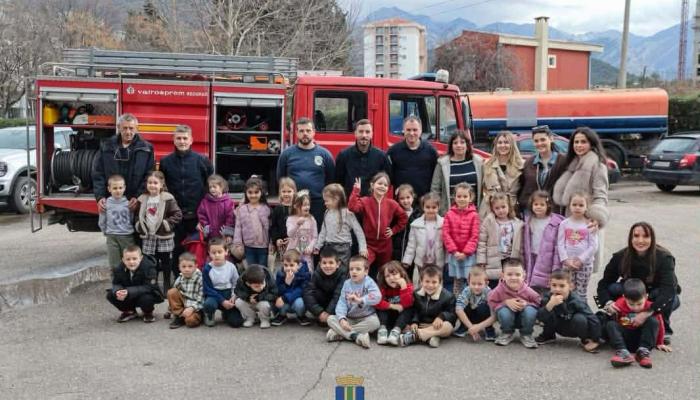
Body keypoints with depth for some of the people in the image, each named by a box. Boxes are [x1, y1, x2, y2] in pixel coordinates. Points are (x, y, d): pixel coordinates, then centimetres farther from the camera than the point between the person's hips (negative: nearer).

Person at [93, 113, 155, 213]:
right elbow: (97, 174, 6)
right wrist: (100, 196, -7)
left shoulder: (146, 149, 2)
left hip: (134, 203, -1)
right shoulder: (106, 147, 6)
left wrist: (139, 197, -12)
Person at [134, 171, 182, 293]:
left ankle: (167, 290, 17)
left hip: (164, 238, -4)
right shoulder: (142, 199, 7)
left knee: (166, 265, 6)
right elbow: (138, 217, 18)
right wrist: (139, 226, 1)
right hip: (148, 238, 4)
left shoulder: (168, 199, -8)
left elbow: (178, 215, -10)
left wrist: (166, 224, -16)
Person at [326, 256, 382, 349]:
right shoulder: (347, 284, 1)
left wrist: (360, 300, -42)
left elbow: (377, 297, -29)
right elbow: (342, 303, -7)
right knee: (330, 319, -16)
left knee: (374, 322, -34)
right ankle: (357, 336, -34)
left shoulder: (369, 282, -10)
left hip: (366, 318, -3)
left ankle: (341, 333, -27)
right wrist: (342, 319, -24)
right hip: (349, 319, 3)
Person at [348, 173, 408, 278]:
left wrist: (394, 230, 4)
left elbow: (403, 218, 12)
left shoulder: (392, 204, -1)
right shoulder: (365, 201, -7)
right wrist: (356, 190, -27)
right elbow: (352, 207, -28)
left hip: (385, 245, 3)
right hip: (368, 244, -2)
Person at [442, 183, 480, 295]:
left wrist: (466, 252, -12)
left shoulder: (474, 215, -4)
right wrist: (454, 251, -9)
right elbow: (446, 234, -2)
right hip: (454, 254, 2)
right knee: (457, 281, 11)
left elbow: (475, 236, -6)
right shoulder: (449, 214, 1)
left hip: (469, 255, -2)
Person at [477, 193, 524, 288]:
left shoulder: (517, 224, 2)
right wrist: (481, 264, -10)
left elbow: (520, 246, 5)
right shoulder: (488, 222, -5)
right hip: (494, 264, -2)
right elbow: (481, 243, -6)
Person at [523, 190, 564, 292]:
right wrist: (524, 268, 10)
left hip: (546, 260, -4)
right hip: (531, 258, 5)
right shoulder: (528, 222, 9)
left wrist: (556, 270, -11)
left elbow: (558, 247, -9)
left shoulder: (555, 223, -7)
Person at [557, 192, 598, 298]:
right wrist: (566, 260, -11)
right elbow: (560, 244, 0)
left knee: (582, 291, 5)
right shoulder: (564, 224, 3)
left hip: (585, 263, -1)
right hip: (567, 263, 1)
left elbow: (593, 246, -6)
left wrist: (581, 259, -12)